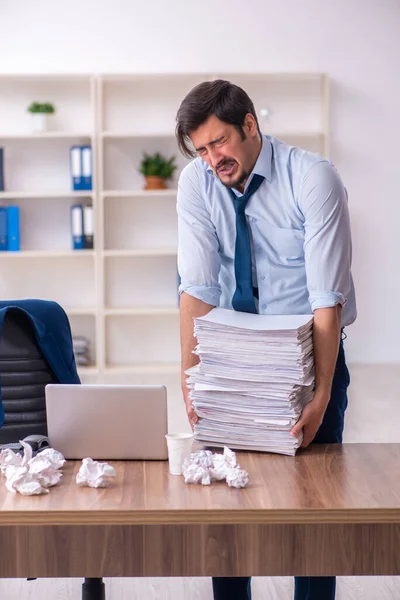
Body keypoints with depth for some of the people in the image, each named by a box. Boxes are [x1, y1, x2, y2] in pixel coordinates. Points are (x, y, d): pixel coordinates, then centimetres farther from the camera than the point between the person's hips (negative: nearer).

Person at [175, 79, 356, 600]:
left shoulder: (313, 178, -18)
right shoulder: (198, 183, -7)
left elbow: (327, 298, -23)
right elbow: (197, 287, -13)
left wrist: (321, 396, -28)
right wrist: (190, 380, -23)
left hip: (309, 347, -3)